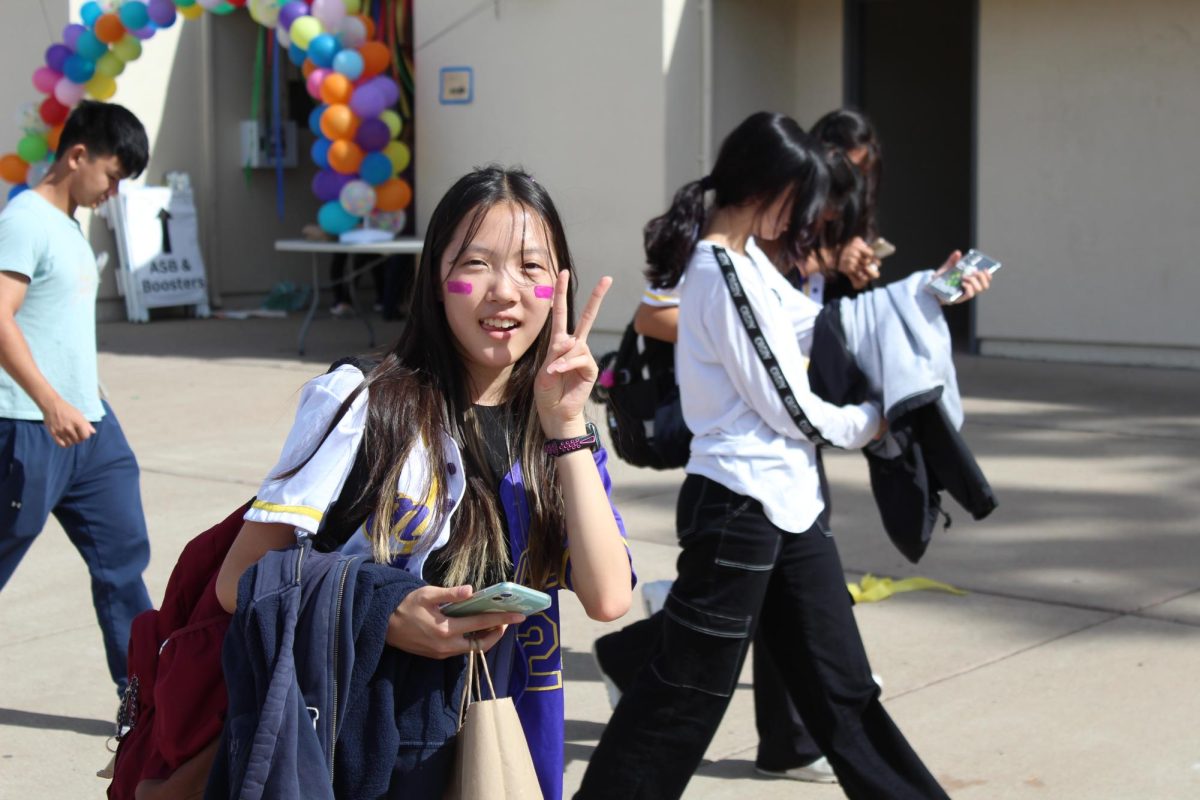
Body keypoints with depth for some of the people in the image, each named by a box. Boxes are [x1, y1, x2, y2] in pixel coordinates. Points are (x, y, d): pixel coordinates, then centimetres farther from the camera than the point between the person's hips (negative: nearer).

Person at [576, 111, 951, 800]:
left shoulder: (745, 257, 9)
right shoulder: (722, 273, -19)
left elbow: (814, 321, 22)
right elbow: (792, 408, -17)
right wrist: (869, 422, 1)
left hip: (787, 501, 9)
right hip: (738, 507, -9)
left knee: (840, 681, 14)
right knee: (689, 689, 1)